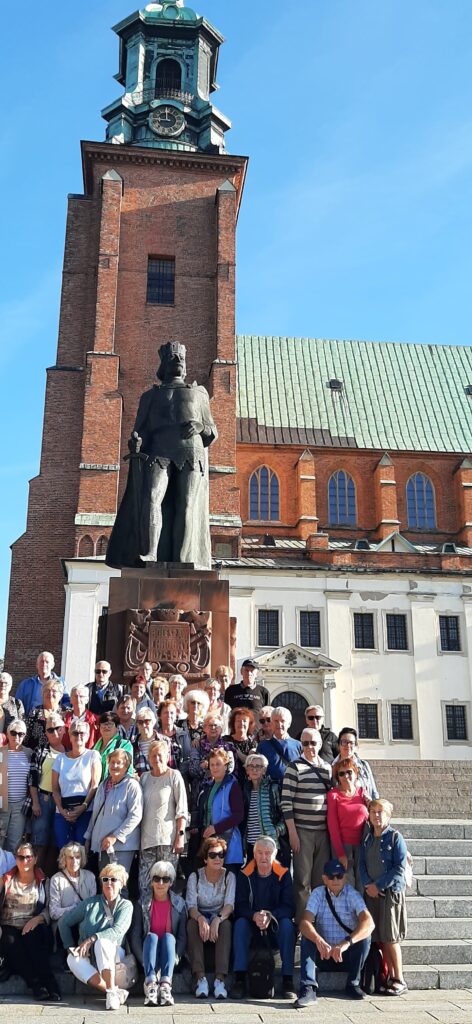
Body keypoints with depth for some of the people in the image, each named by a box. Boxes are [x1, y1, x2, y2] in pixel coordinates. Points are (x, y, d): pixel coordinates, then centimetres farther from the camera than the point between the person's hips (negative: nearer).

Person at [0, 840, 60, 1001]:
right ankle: (37, 984, -29)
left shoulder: (44, 882, 14)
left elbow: (50, 909, 5)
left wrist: (37, 919, -15)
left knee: (31, 938, -35)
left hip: (34, 928, -1)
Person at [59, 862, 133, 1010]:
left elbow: (117, 931, -13)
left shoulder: (126, 905, 4)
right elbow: (64, 922, 13)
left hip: (112, 955, -2)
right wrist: (71, 947, 2)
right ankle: (116, 992, -34)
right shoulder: (90, 903, 9)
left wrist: (91, 939, -21)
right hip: (87, 955, 2)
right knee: (73, 959, -32)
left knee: (102, 941, -35)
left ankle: (112, 991, -35)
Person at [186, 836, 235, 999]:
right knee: (192, 924, -33)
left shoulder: (229, 876, -2)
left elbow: (229, 904, -14)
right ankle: (200, 978, -37)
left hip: (220, 918, 0)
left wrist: (217, 919, -35)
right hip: (200, 917, 0)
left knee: (226, 925, -34)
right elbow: (191, 905, -13)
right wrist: (201, 918, -36)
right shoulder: (195, 877, -2)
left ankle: (220, 978, -38)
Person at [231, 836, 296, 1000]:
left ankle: (287, 980, -27)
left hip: (276, 926, 0)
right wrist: (254, 916, -31)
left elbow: (289, 907, -11)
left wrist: (270, 916, -29)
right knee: (240, 923, -29)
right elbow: (240, 906, -10)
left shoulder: (283, 874, -3)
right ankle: (240, 979, -30)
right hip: (251, 925, 0)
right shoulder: (244, 875, -2)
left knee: (287, 924, -30)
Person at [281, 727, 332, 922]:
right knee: (303, 880, -1)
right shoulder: (295, 767, -3)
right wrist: (292, 832, -13)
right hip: (302, 831, -4)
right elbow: (286, 801, -8)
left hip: (324, 831, 5)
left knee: (321, 880, 9)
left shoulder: (328, 768, 12)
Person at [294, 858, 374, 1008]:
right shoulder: (318, 894, -6)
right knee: (307, 936, -24)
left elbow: (369, 923, -27)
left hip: (348, 955, -1)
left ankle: (353, 984, -8)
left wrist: (346, 942, -44)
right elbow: (305, 923, -20)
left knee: (364, 936, -26)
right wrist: (319, 941, -42)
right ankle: (308, 989, -32)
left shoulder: (353, 895, -10)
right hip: (324, 953, 1)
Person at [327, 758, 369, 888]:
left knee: (361, 884, 2)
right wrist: (340, 853, -9)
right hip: (342, 844, -3)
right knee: (347, 885, -6)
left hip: (361, 844, 3)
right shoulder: (333, 795, -1)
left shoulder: (362, 793, 8)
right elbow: (332, 825, -4)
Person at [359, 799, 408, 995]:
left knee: (390, 938, -4)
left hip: (391, 892, -5)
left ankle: (399, 980, 7)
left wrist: (378, 885, -13)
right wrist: (368, 885, -8)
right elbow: (362, 864, 9)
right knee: (380, 938, 7)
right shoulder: (367, 838, 10)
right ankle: (391, 976, 17)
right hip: (372, 893, 5)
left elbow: (399, 869, -11)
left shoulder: (395, 837, -6)